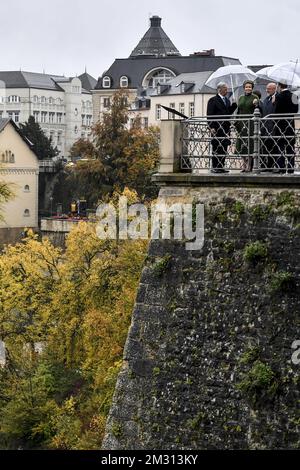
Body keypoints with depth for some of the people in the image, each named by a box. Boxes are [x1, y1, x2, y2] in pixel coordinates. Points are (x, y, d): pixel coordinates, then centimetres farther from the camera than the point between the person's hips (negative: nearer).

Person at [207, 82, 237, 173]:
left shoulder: (227, 100, 18)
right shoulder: (213, 100, -4)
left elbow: (229, 112, 18)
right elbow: (210, 114, -8)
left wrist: (233, 105, 3)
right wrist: (211, 127, -16)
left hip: (226, 127, 7)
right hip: (217, 128, -7)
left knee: (224, 148, 6)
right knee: (216, 148, -5)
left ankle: (221, 166, 12)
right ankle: (214, 167, -1)